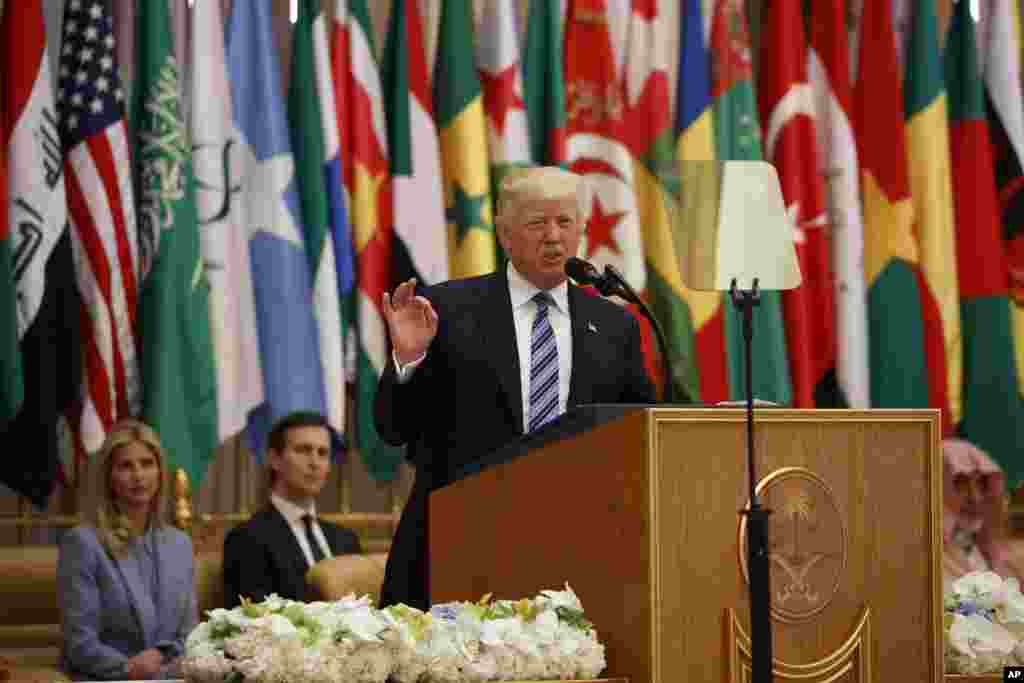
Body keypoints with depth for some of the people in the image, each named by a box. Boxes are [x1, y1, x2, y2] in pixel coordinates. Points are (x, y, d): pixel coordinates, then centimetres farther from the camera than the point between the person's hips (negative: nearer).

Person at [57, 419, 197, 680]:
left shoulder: (180, 544, 13)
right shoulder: (82, 542, -4)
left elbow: (187, 634, 13)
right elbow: (81, 643, -8)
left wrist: (160, 655, -7)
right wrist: (132, 670, -19)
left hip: (168, 678, 4)